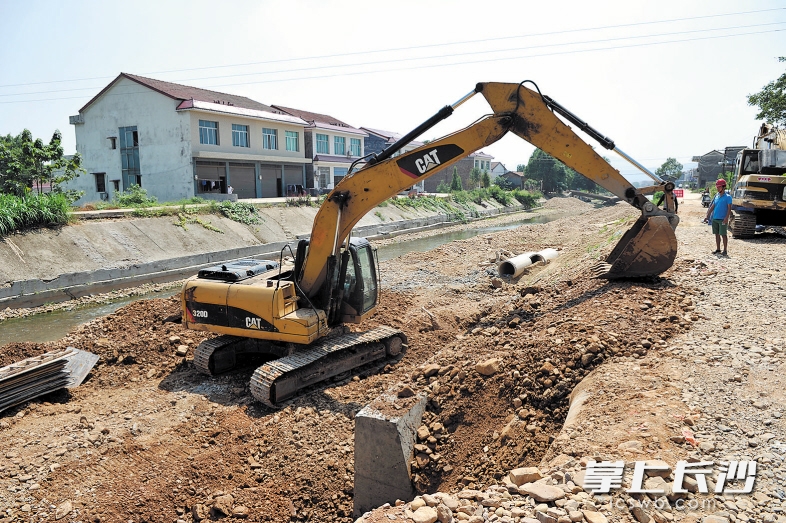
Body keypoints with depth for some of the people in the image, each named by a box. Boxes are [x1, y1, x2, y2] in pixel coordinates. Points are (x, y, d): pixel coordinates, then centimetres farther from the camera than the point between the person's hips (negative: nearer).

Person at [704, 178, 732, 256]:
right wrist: (707, 216, 13)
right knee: (717, 234, 9)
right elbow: (712, 207, 18)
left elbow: (729, 208, -10)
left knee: (723, 235, -4)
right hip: (715, 219, 6)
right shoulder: (716, 196, 14)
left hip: (722, 219, -6)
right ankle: (718, 249, 17)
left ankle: (725, 251, 1)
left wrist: (726, 218, -20)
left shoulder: (727, 197, -4)